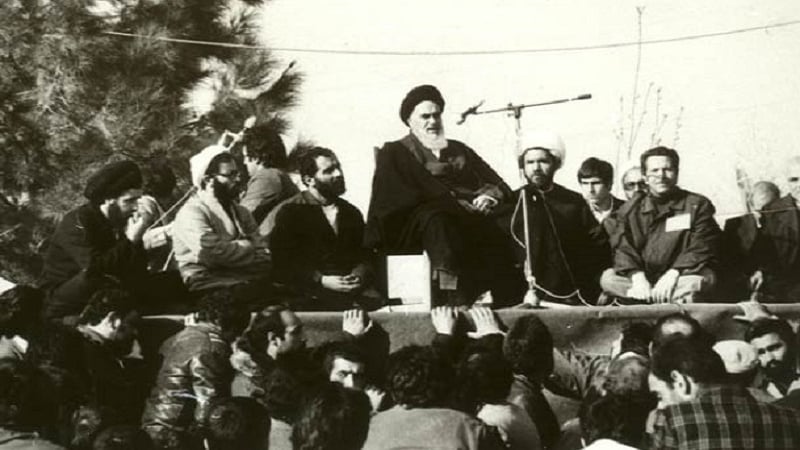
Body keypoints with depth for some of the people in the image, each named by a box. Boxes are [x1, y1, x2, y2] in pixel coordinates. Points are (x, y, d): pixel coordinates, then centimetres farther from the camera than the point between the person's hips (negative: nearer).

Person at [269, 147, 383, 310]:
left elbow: (364, 256, 20)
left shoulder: (352, 213, 21)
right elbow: (281, 264, -3)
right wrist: (321, 281, -15)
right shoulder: (288, 212, 4)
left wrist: (359, 275, -5)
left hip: (353, 289, 5)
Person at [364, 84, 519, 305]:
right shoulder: (395, 153, 15)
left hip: (468, 219, 4)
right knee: (435, 219, -39)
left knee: (501, 225, -29)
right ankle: (454, 300, -54)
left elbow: (497, 184, 19)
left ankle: (509, 301, -41)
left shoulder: (459, 150, 29)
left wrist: (490, 196, -7)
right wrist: (460, 203, -14)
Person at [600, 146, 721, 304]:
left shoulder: (697, 205, 5)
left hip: (681, 276, -3)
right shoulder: (631, 210, 12)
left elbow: (701, 249, -6)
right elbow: (624, 249, 1)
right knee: (607, 278, -24)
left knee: (697, 281, -36)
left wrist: (673, 273, -22)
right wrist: (637, 277, -20)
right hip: (646, 277, 4)